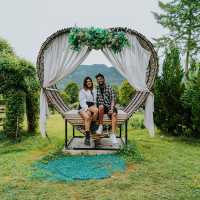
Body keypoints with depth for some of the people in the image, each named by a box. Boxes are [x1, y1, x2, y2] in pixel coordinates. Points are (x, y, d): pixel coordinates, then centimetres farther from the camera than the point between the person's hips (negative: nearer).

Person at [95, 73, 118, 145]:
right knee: (101, 106, -37)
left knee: (114, 114, -32)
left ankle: (113, 135, -33)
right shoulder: (96, 88, 10)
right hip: (100, 107, 0)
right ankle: (100, 126, -24)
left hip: (109, 106, 0)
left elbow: (113, 99, -1)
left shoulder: (109, 88, 6)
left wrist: (112, 108, -16)